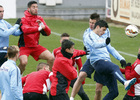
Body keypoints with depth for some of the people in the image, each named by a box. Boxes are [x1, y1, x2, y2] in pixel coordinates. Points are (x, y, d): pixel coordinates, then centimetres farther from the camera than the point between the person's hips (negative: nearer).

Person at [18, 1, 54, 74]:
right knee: (23, 62, -28)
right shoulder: (24, 19, -11)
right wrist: (39, 28, -41)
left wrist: (44, 26, -22)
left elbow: (47, 33, 0)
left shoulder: (39, 19, 6)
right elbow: (25, 29, -32)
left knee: (51, 58, -6)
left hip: (36, 46, 5)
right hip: (24, 46, -5)